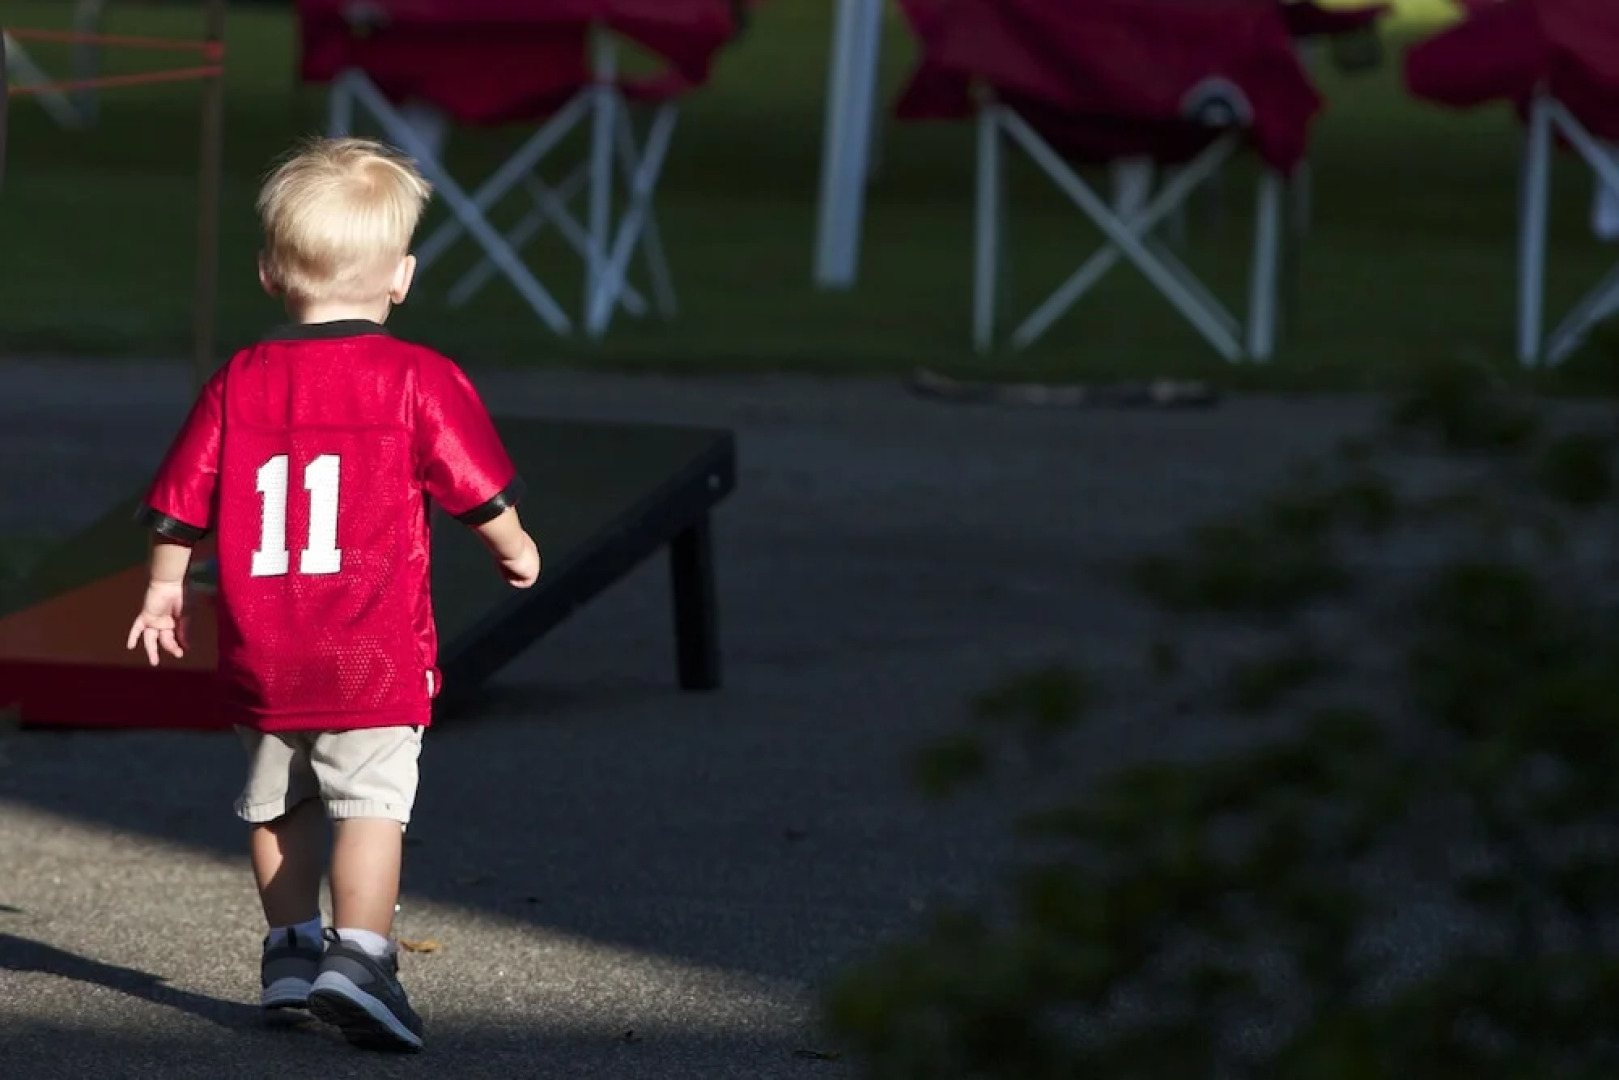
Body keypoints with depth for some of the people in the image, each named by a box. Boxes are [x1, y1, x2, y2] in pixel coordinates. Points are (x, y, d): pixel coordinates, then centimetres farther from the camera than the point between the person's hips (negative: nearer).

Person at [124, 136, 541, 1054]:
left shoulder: (238, 384, 4)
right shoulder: (420, 381, -6)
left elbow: (182, 502, 8)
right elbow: (482, 492, -2)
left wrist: (165, 587, 23)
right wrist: (515, 549, 18)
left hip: (262, 656, 4)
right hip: (376, 655, -4)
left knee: (280, 803, 20)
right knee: (372, 803, -8)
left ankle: (292, 946, 30)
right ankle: (358, 955, -22)